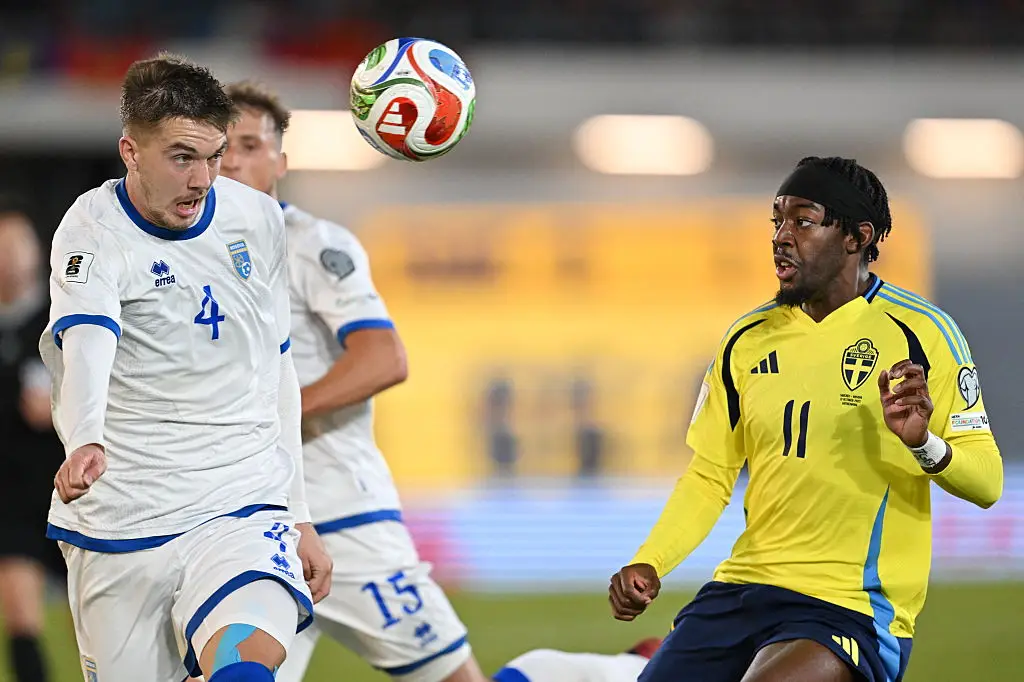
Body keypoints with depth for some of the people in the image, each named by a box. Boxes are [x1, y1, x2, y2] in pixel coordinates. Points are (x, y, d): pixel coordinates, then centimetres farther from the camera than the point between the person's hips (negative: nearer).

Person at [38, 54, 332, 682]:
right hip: (119, 528, -2)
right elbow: (85, 344, -29)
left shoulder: (259, 220, 7)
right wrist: (85, 444, -49)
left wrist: (299, 517, 18)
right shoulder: (94, 232, -9)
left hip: (244, 512, 2)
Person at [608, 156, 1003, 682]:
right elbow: (709, 477, 15)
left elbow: (986, 482, -7)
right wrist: (649, 564, 0)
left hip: (853, 609, -6)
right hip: (742, 587, 6)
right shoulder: (748, 338, 11)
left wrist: (923, 443, -27)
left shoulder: (920, 332, -5)